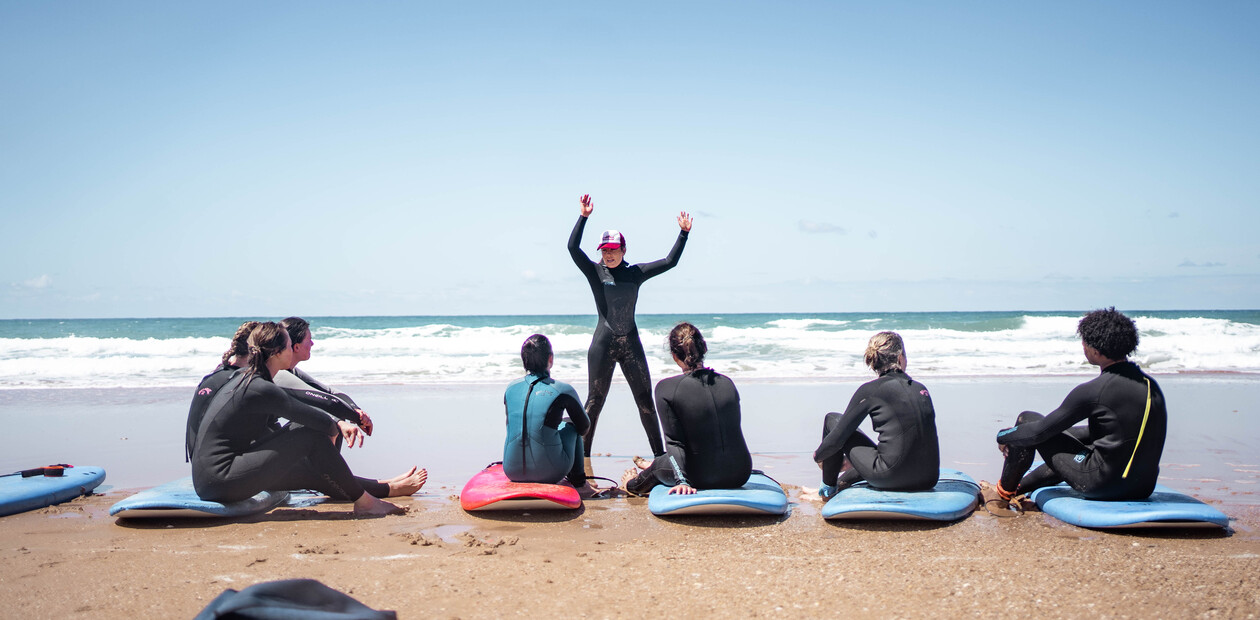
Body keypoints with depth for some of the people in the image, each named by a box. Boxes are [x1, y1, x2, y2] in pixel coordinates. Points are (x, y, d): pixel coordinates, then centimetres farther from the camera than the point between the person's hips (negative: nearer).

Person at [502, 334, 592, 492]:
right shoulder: (563, 391, -7)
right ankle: (578, 482, 28)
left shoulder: (510, 388, 3)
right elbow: (584, 427, 9)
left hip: (513, 472, 3)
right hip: (550, 473, -3)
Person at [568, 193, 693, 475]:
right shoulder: (594, 271, 2)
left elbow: (670, 262, 7)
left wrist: (684, 233, 2)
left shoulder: (636, 272, 8)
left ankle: (659, 455, 12)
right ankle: (583, 456, 10)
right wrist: (584, 216, -18)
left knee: (645, 400, 4)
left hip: (631, 343, 2)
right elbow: (573, 247, -12)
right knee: (595, 400, 2)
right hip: (603, 343, -2)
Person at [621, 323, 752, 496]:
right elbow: (732, 430, 11)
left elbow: (674, 441, -15)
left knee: (660, 463, 28)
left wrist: (681, 481, -14)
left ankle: (635, 483, 60)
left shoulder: (666, 388, -13)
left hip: (702, 479, -5)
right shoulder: (727, 382, 0)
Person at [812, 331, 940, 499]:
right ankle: (841, 482, 52)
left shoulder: (870, 390, -6)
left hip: (890, 478, -6)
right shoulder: (921, 389, 9)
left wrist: (818, 455, 19)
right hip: (929, 481, 6)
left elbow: (837, 437, -4)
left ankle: (828, 488, 27)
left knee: (832, 419, 12)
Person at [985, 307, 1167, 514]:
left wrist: (1003, 436, 8)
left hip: (1102, 485, -8)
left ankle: (1002, 494, 22)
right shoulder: (1151, 385, 4)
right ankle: (1018, 489, 44)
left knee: (1027, 421, 6)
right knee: (1068, 434, 34)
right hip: (1144, 488, 8)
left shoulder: (1094, 391, -19)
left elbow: (1039, 432, -11)